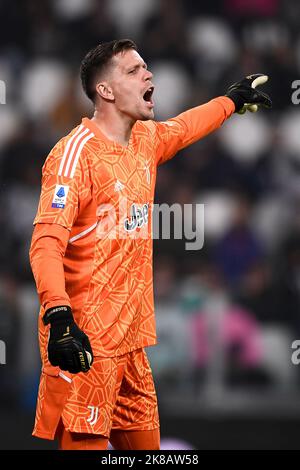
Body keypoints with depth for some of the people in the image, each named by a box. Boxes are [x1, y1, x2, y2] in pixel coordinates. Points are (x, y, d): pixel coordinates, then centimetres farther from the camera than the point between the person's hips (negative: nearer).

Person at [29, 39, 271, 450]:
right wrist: (59, 316, -35)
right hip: (85, 341, -8)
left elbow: (183, 128, 38)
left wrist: (233, 99, 52)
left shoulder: (146, 141, 12)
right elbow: (46, 241, -22)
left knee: (145, 441, 5)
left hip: (131, 338, 8)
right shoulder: (78, 151, -13)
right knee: (85, 443, -10)